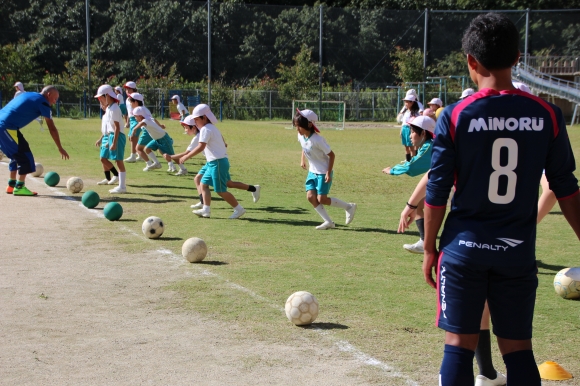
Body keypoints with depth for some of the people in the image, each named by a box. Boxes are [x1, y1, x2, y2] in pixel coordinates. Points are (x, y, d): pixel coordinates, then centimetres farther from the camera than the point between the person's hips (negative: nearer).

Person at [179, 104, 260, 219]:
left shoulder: (205, 129, -16)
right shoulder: (213, 128, 14)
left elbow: (201, 147, -27)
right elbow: (223, 143, 22)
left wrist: (186, 157, -24)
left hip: (217, 162, -10)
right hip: (214, 163, 10)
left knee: (221, 190, -3)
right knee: (204, 183, 12)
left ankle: (239, 209, 7)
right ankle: (206, 210, 12)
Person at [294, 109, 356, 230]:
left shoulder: (317, 140, -28)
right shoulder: (301, 136, -6)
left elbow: (331, 155, -20)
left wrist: (329, 172, -22)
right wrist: (302, 160, 7)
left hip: (323, 172, -8)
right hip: (312, 171, 8)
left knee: (321, 199, -8)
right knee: (310, 196, -3)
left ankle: (349, 207, 11)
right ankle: (328, 222, 6)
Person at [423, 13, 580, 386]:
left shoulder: (455, 116, -8)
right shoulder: (546, 114, -2)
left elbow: (437, 191, -5)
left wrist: (430, 249, 6)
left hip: (465, 247, -2)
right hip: (519, 252, 2)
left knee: (459, 345, 6)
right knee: (518, 348, 11)